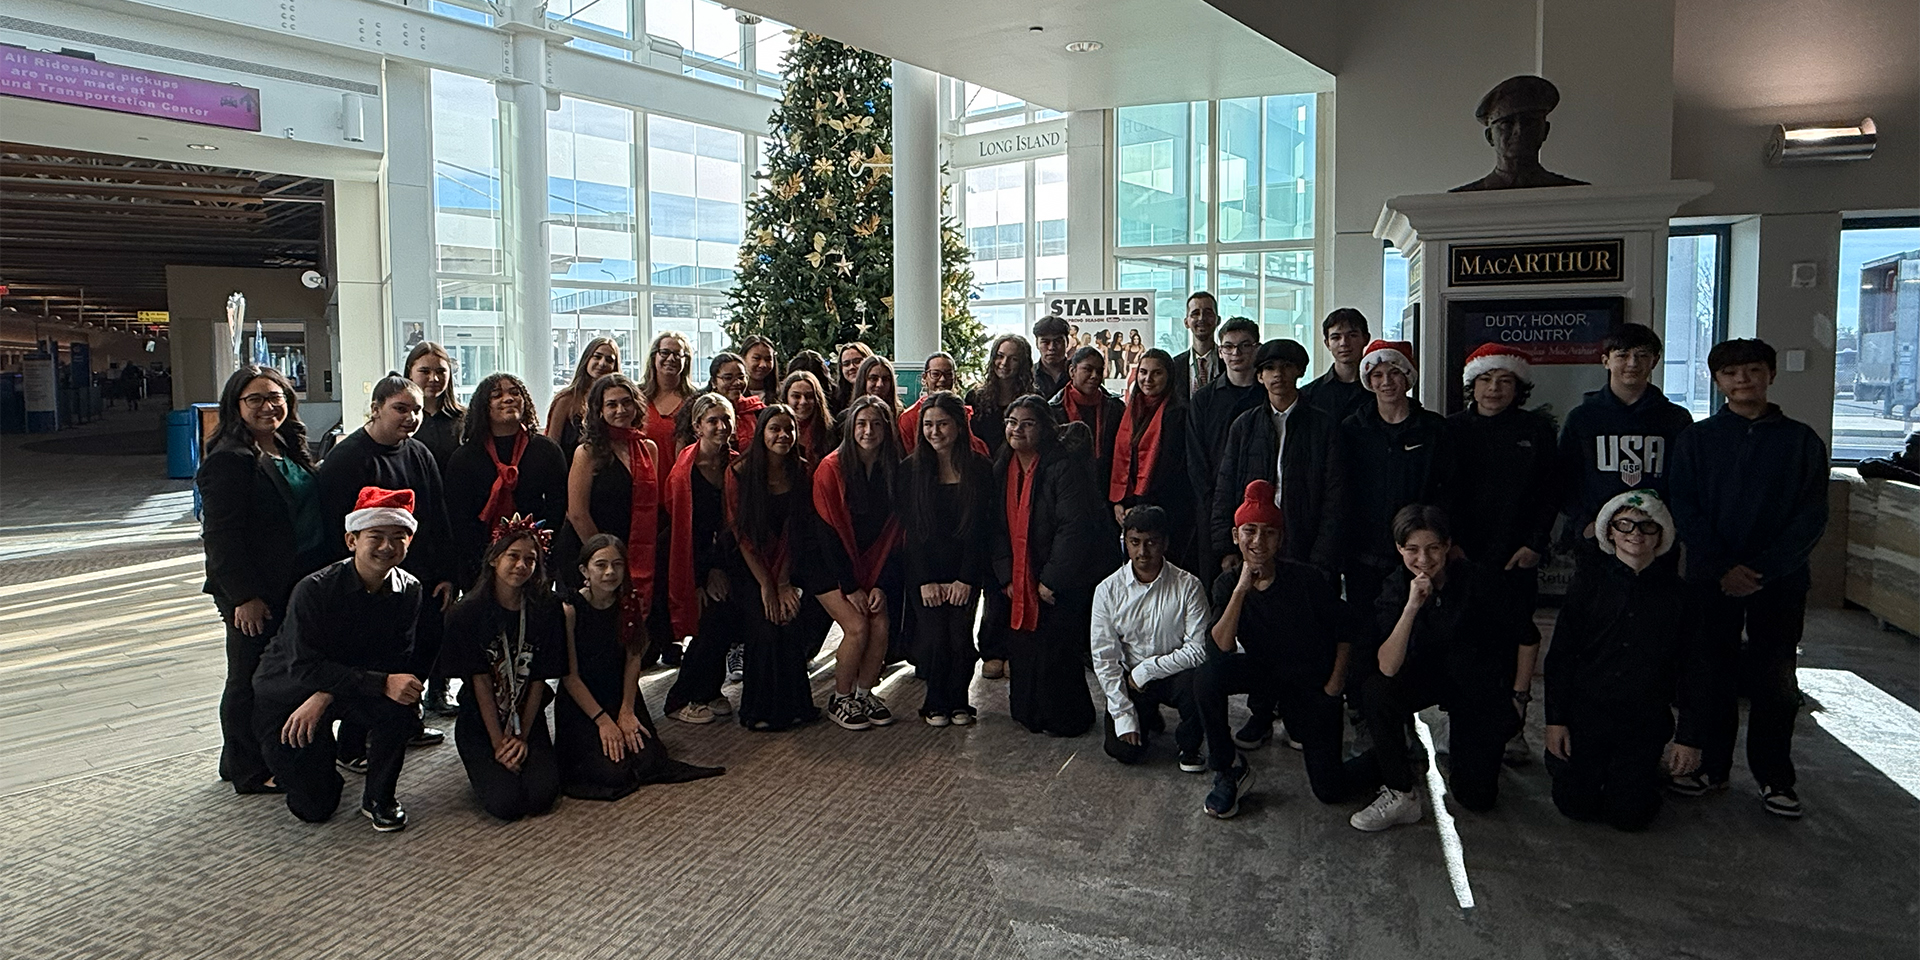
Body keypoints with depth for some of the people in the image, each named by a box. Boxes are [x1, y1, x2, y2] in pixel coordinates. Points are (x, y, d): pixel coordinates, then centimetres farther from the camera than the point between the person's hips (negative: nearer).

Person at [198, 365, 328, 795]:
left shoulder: (291, 449, 12)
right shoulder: (229, 460, -14)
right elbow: (222, 535, -18)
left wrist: (321, 574, 15)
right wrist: (244, 596, -20)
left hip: (297, 584, 8)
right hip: (255, 594, -8)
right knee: (250, 679, 4)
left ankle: (275, 756, 30)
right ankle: (249, 772, 17)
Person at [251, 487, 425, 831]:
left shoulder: (408, 591, -11)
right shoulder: (314, 589, -24)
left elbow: (397, 661, -14)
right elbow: (304, 668, -28)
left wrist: (324, 698, -27)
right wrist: (382, 684, -37)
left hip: (348, 693, 3)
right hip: (289, 693, -3)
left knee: (402, 702, -30)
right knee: (314, 808, -7)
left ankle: (379, 798, -7)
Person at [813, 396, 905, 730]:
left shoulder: (894, 471, -2)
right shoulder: (832, 468, -15)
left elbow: (894, 532, 0)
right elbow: (828, 532, -15)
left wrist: (881, 584, -8)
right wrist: (851, 587, -16)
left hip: (871, 567, 4)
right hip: (830, 567, -4)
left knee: (881, 626, -12)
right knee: (857, 627, -18)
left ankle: (864, 694, 8)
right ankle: (840, 700, 2)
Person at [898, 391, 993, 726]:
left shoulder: (979, 469, -2)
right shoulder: (911, 469, -1)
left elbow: (979, 528, -2)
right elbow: (910, 529, -3)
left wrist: (966, 578, -8)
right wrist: (925, 581, -9)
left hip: (964, 572, 0)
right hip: (923, 570, 0)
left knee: (960, 635, -5)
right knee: (933, 635, -7)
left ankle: (959, 701, 15)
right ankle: (936, 703, 13)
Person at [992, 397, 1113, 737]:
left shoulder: (1063, 468, -18)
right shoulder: (1002, 468, 5)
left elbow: (1074, 528, -22)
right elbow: (999, 528, 7)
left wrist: (1052, 579, -21)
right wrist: (1006, 577, -1)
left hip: (1064, 582, -6)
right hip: (1021, 580, 7)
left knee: (1056, 649, -3)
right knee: (1022, 649, 8)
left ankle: (1065, 718, 16)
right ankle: (1029, 713, 27)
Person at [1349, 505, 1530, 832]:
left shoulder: (1474, 579, -20)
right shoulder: (1396, 587, -17)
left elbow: (1523, 636, -3)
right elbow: (1388, 668, -30)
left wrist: (1518, 691, 0)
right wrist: (1411, 606, -39)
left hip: (1482, 685, -1)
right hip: (1428, 676, 1)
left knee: (1478, 798, -3)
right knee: (1374, 691, -33)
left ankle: (1459, 745, 31)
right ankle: (1400, 796, -18)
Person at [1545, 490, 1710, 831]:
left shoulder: (1677, 592, 1)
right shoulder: (1588, 583, -1)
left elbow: (1694, 670, 4)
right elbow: (1561, 655, 0)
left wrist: (1690, 737, 0)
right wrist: (1556, 720, -4)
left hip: (1646, 724, 0)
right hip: (1586, 711, 0)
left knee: (1629, 814, -6)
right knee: (1575, 804, -6)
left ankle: (1646, 770, 26)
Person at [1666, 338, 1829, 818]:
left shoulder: (1801, 441, 3)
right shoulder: (1697, 439, 4)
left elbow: (1812, 517, -2)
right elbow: (1686, 512, -2)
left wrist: (1762, 569, -12)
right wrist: (1723, 569, -12)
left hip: (1781, 581, 0)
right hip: (1712, 580, 0)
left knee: (1776, 679, 4)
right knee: (1713, 674, 6)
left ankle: (1774, 776, 16)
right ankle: (1710, 765, 19)